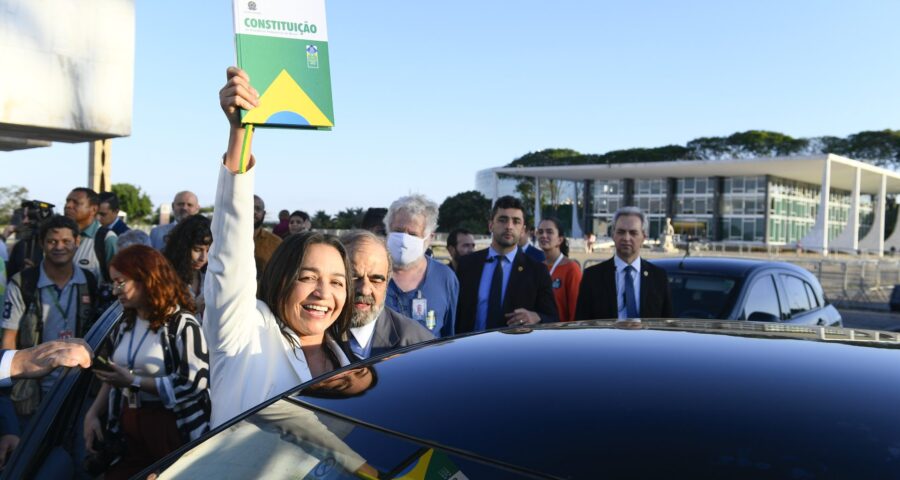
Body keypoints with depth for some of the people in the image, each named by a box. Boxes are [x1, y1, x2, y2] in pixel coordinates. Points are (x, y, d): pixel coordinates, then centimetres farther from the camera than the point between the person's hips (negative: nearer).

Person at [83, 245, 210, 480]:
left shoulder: (181, 324, -13)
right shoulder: (125, 323, 12)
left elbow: (194, 383, -21)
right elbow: (113, 378, 18)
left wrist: (134, 381, -18)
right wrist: (93, 413, 3)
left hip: (172, 430, -7)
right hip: (127, 429, 7)